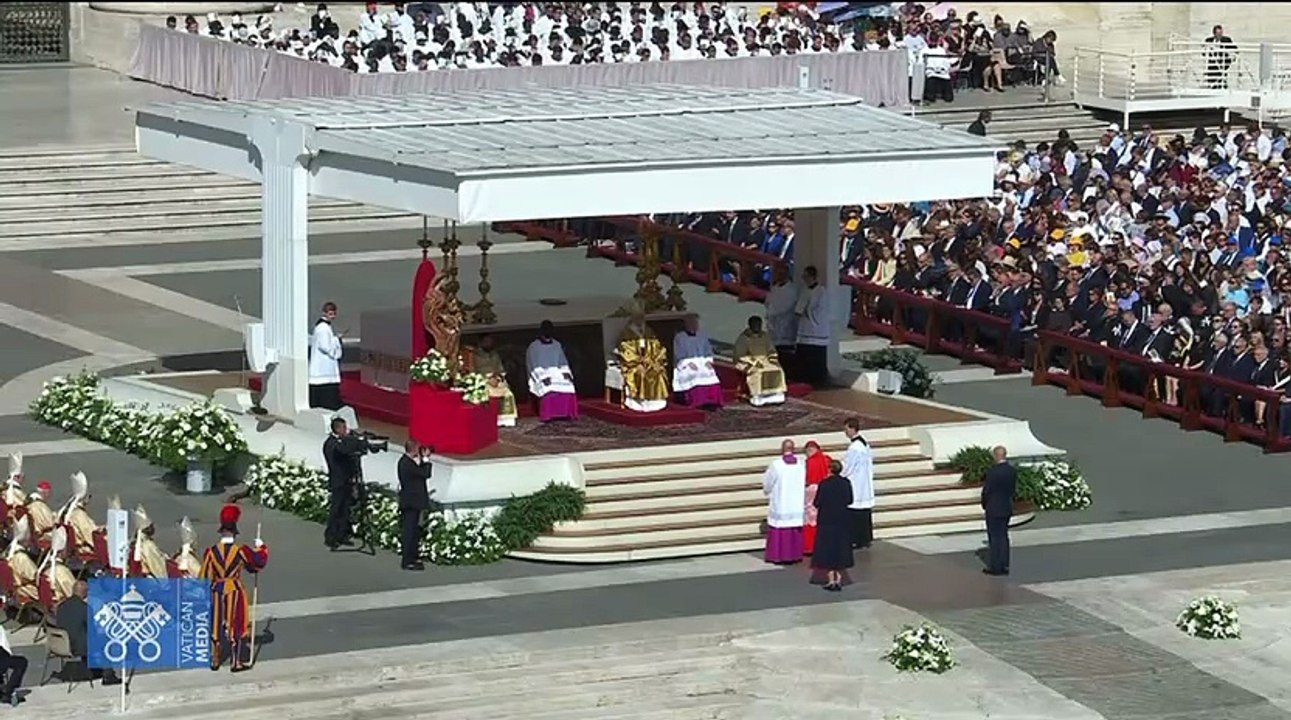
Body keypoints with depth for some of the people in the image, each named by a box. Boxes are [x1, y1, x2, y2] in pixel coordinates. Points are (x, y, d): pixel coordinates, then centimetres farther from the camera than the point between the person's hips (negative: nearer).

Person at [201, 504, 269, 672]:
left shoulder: (211, 551, -8)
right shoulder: (241, 551, -13)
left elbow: (205, 577, -3)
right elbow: (260, 562, 2)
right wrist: (261, 547, 20)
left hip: (217, 590, 2)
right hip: (234, 591, -2)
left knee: (216, 625, 14)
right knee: (235, 627, 6)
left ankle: (215, 660, 21)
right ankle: (237, 662, 10)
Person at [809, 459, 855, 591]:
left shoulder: (824, 484, -16)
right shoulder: (846, 483, -5)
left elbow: (816, 503, -14)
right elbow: (850, 501, 4)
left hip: (827, 522, -3)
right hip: (843, 521, 3)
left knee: (828, 550, 5)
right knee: (841, 549, 12)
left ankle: (831, 581, 4)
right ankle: (839, 579, 13)